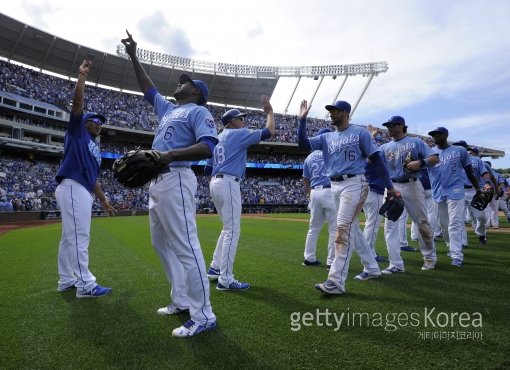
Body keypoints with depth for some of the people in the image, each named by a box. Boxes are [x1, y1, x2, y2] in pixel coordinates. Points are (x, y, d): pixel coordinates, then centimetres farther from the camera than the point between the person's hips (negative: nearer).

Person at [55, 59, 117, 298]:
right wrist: (82, 75, -3)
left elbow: (93, 178, 25)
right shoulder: (77, 131, 8)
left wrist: (104, 201, 22)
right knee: (79, 236, -11)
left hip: (82, 192, 9)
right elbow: (78, 102, -6)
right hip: (72, 188, -9)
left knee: (70, 237, 12)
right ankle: (86, 285, -9)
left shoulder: (95, 149, 26)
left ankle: (66, 280, 21)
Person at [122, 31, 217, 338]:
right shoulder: (168, 109, 23)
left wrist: (170, 155, -28)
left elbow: (208, 147, -18)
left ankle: (203, 316, -5)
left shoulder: (198, 111, -2)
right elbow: (148, 88, 37)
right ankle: (181, 301, 25)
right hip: (157, 182, 10)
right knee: (162, 243, 14)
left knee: (186, 246, -12)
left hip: (175, 180, -10)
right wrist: (133, 56, 36)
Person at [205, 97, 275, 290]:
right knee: (232, 230, -8)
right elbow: (268, 132, -5)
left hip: (215, 183, 9)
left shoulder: (217, 138, 22)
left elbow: (208, 169, 20)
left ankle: (215, 268, 22)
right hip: (228, 184, -9)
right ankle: (225, 280, -7)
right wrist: (270, 112, 8)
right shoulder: (239, 133, -2)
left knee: (229, 228, 18)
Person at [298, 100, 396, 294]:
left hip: (354, 184, -7)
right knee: (353, 229, 13)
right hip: (335, 186, 7)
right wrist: (302, 119, -3)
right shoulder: (326, 137, 15)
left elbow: (376, 159, -2)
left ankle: (336, 282, -14)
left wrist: (390, 186, -7)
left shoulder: (360, 132, 1)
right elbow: (303, 143, 4)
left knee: (343, 229, -15)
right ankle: (372, 268, 30)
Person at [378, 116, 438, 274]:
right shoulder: (384, 147, 14)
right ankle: (396, 264, -2)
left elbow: (434, 158, -2)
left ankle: (430, 257, 28)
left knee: (422, 222, 7)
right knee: (390, 224, -6)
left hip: (412, 186, -2)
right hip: (392, 187, 3)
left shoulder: (416, 142, 6)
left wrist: (420, 163, -20)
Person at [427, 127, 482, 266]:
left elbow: (469, 171, 9)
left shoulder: (460, 150, 5)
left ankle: (457, 256, -7)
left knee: (454, 224, -9)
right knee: (444, 226, 12)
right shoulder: (430, 152, 9)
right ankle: (454, 248, 32)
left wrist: (478, 189, 8)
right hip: (437, 193, 3)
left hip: (455, 191, -3)